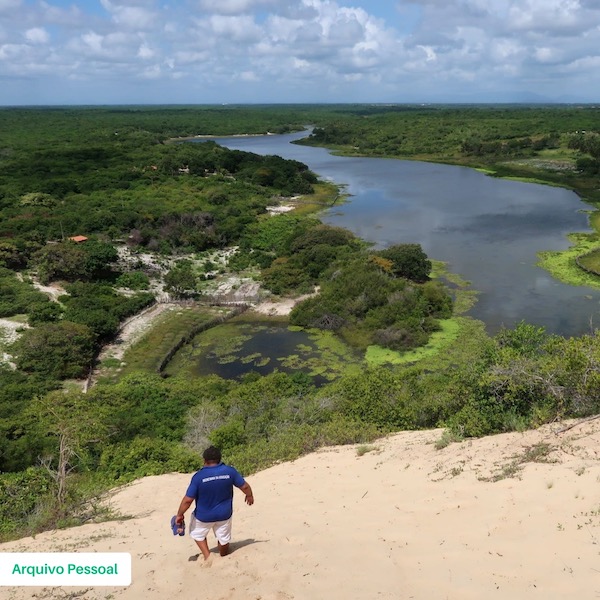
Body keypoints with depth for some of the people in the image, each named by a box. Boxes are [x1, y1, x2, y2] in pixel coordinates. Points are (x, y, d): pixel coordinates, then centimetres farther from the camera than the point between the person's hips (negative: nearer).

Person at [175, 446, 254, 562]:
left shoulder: (198, 476, -20)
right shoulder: (230, 471, -14)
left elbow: (188, 500, -17)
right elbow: (244, 486, -3)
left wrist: (179, 515, -2)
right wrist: (250, 495, 18)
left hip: (204, 516, -2)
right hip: (224, 514, 2)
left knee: (197, 534, 26)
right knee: (224, 539, 23)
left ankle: (207, 556, 15)